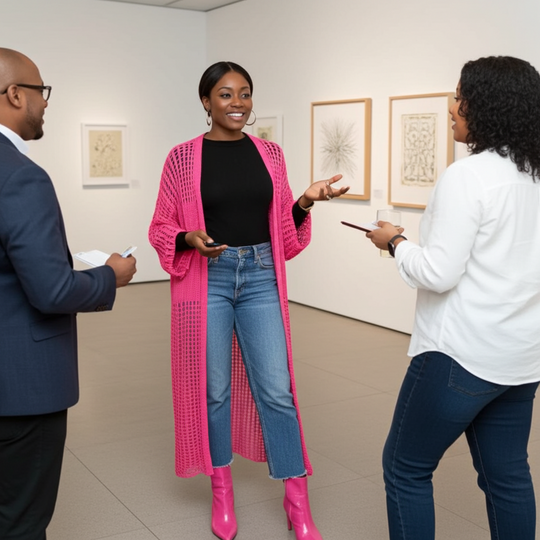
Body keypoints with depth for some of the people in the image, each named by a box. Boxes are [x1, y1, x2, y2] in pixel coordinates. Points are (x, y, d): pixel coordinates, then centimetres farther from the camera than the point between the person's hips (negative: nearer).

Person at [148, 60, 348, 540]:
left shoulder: (270, 153, 6)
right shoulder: (184, 157, -2)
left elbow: (283, 225, 11)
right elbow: (162, 228, 1)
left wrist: (304, 203, -8)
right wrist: (191, 239, -18)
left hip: (261, 278, 2)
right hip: (207, 280, -1)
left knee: (276, 390, 2)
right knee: (213, 389, 8)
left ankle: (298, 501, 16)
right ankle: (222, 491, 27)